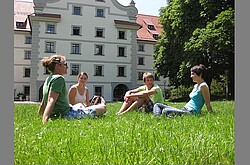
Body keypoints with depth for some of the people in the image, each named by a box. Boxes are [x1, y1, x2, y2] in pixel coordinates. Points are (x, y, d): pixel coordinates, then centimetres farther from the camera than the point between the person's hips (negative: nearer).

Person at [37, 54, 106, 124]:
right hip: (67, 114, -11)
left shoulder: (48, 78, 13)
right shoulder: (59, 78, -15)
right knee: (103, 107, -6)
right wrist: (44, 121, -34)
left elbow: (43, 102, 18)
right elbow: (51, 101, -27)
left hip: (57, 115, 11)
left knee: (80, 105, 38)